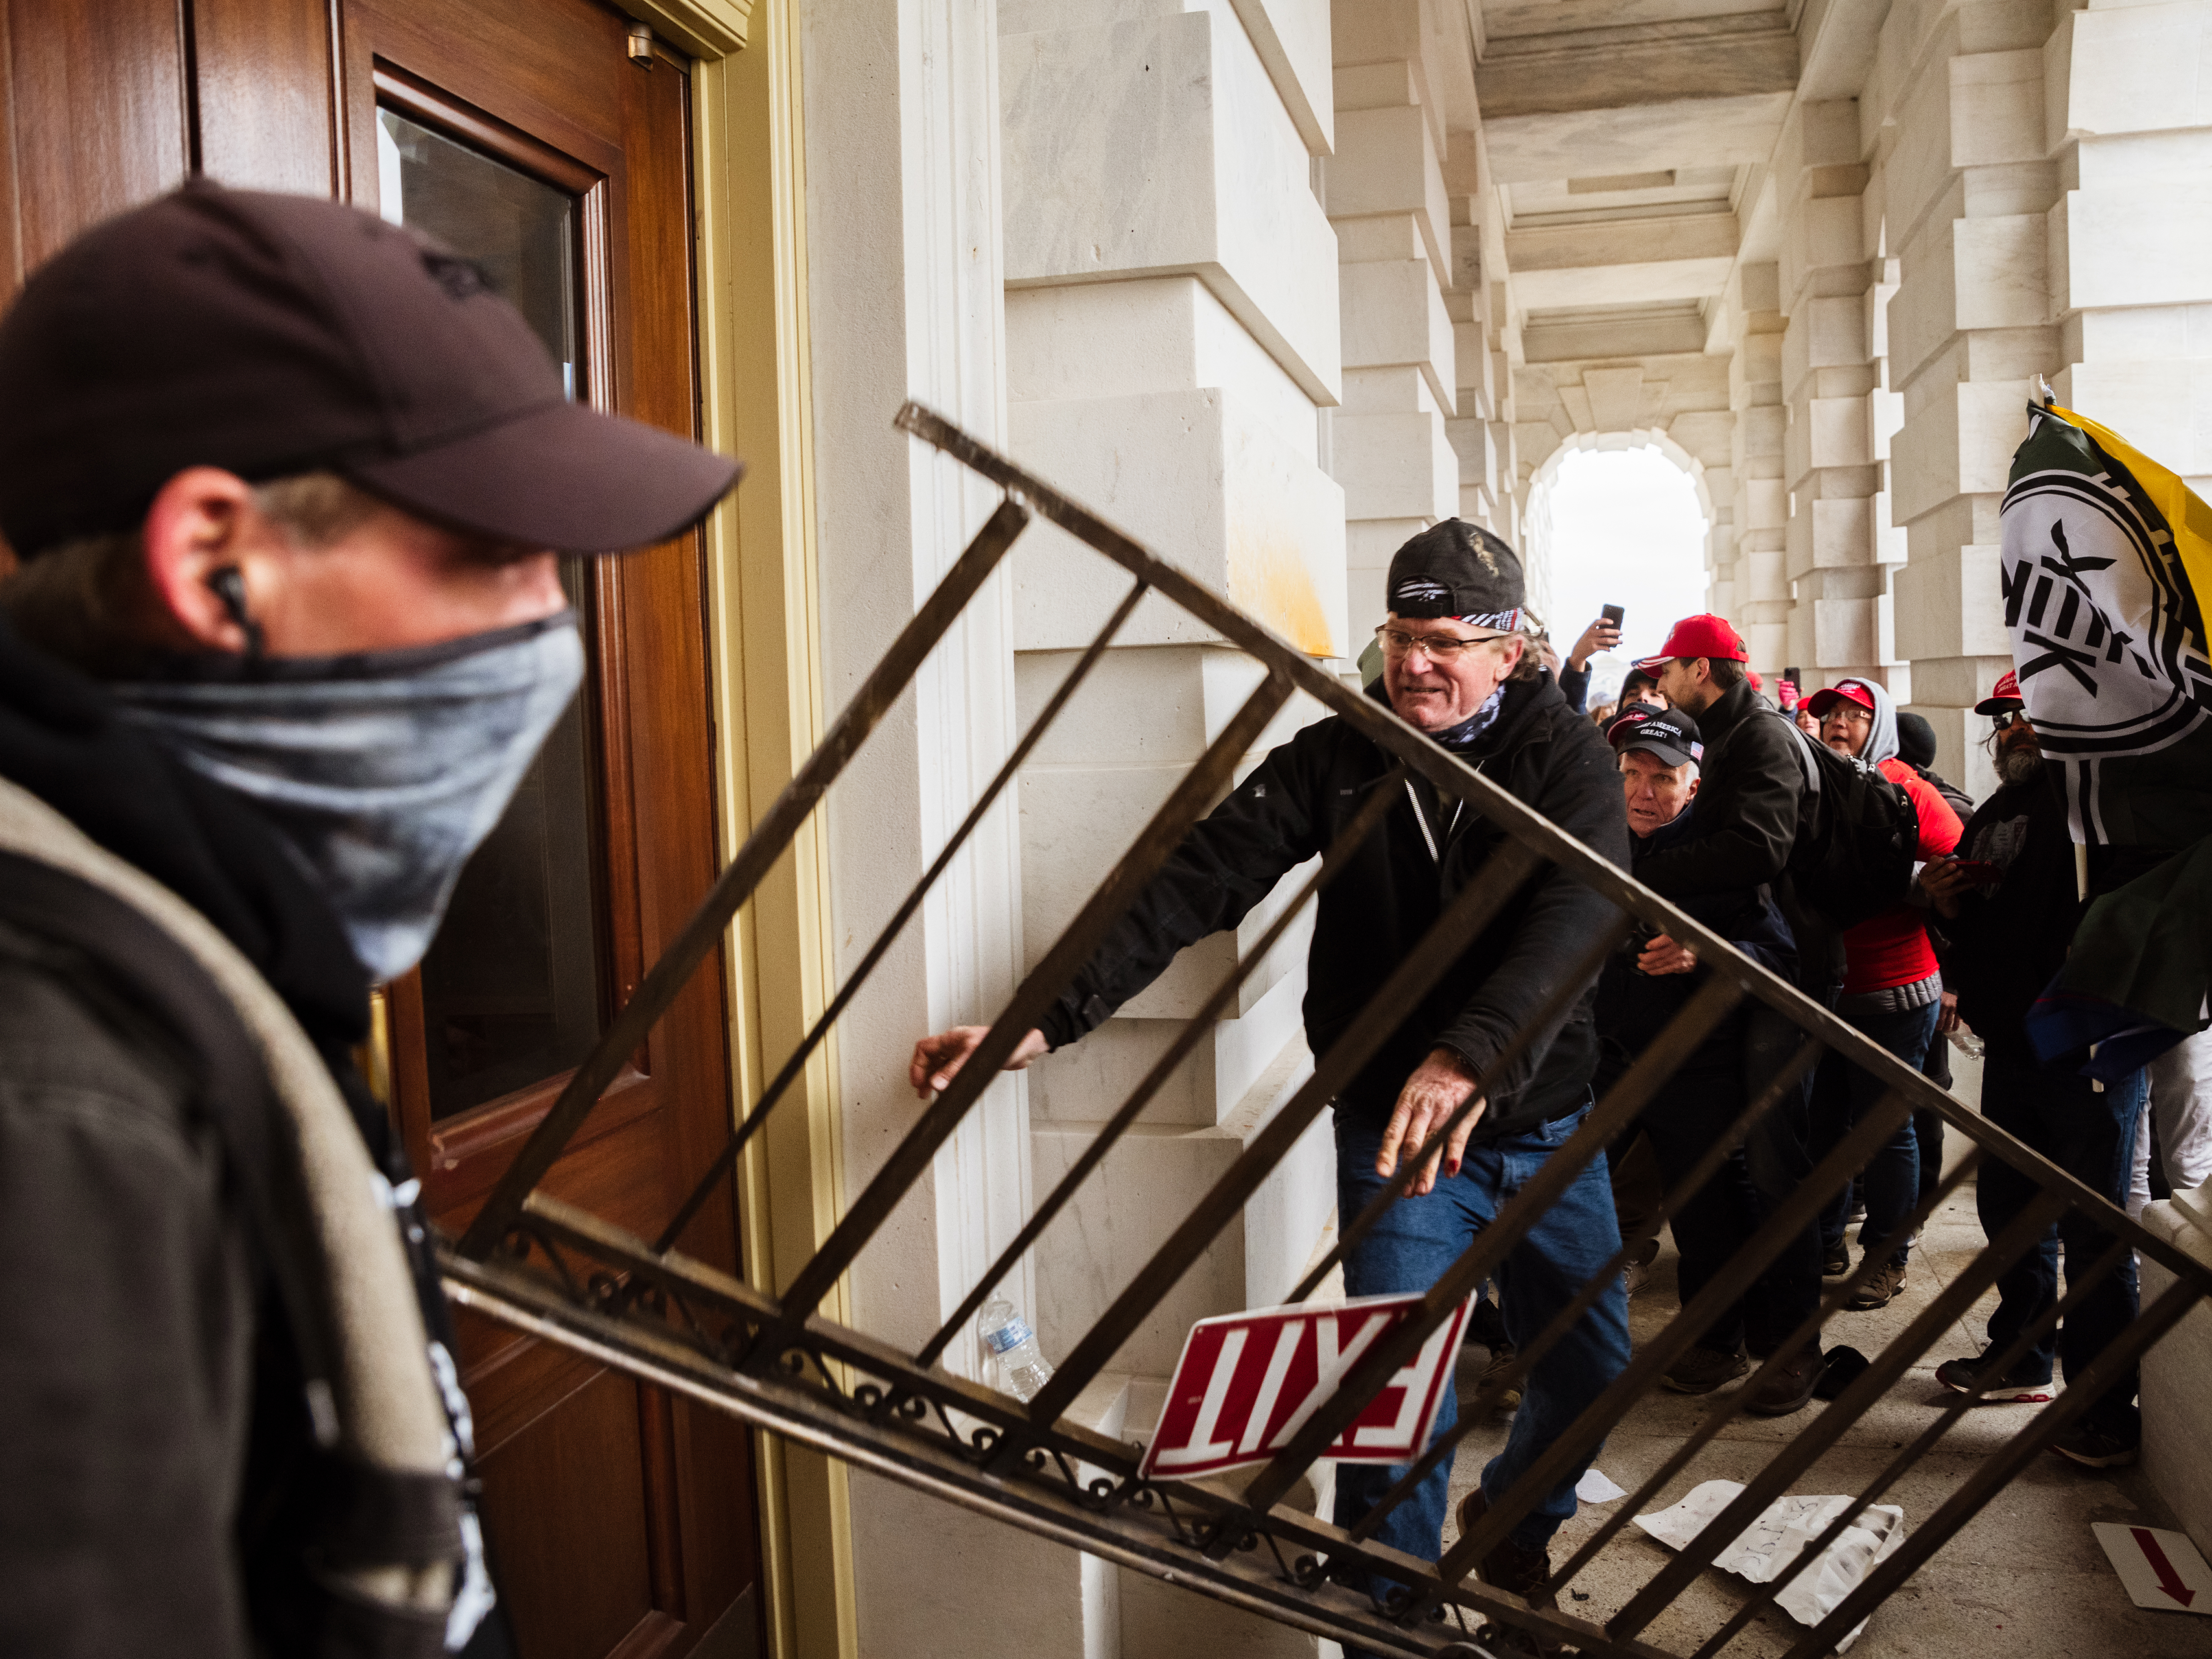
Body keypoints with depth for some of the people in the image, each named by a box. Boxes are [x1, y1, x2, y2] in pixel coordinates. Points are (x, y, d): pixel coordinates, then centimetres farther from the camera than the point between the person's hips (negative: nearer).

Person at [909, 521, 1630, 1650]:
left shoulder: (1566, 758, -10)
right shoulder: (1337, 755, -8)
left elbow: (1572, 916, -28)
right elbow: (1197, 877, -18)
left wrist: (1468, 1055, -47)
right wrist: (1047, 1016, -31)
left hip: (1544, 1123, 2)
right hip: (1390, 1125, -2)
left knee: (1590, 1368, 17)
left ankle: (1512, 1520, 48)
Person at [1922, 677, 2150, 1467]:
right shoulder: (1995, 817, 17)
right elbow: (1971, 947, 23)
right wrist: (1948, 910, 2)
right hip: (2012, 1047, 8)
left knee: (2092, 1230, -3)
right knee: (2009, 1208, 17)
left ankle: (2108, 1404, 7)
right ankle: (2022, 1357, 34)